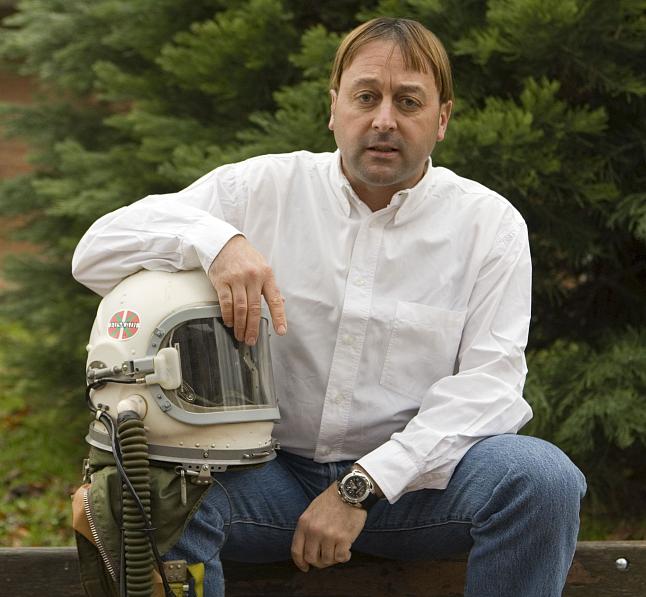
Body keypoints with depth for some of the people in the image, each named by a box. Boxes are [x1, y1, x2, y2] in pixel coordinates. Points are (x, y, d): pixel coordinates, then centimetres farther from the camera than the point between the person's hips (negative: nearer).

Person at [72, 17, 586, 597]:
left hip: (414, 477, 1)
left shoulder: (490, 224, 2)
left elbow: (486, 385, -7)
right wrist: (217, 241, -23)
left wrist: (361, 488, -18)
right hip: (272, 470, 0)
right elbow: (98, 252, -1)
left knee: (542, 476, -28)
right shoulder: (265, 188, 2)